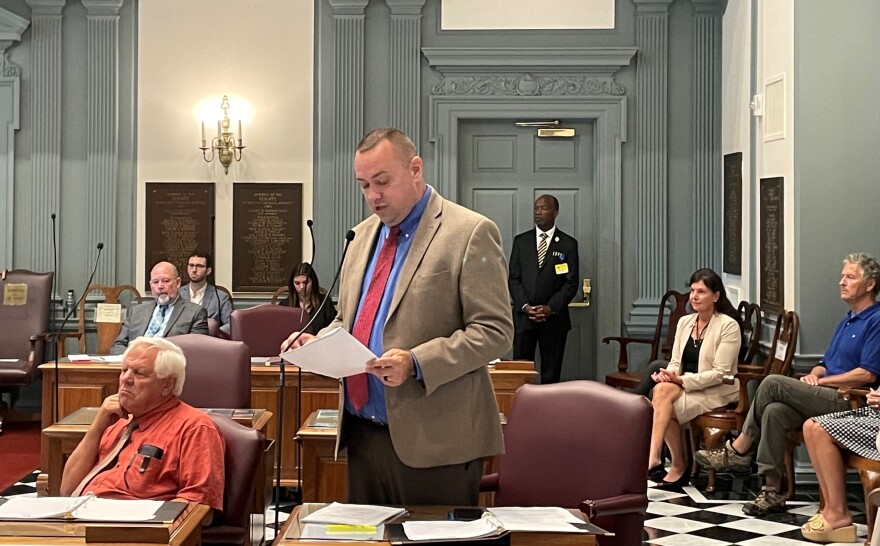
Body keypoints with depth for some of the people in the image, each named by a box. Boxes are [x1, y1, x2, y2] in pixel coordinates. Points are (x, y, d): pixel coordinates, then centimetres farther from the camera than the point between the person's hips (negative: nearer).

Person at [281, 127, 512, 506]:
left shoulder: (470, 233, -8)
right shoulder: (364, 235, 16)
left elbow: (494, 331, -12)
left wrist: (416, 363, -23)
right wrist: (316, 344, 3)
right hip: (362, 435, 7)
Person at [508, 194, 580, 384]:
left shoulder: (568, 244, 3)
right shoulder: (521, 241, 9)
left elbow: (571, 283, -1)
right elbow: (513, 278, 6)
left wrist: (551, 308, -12)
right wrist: (525, 306, -8)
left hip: (554, 318, -1)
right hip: (523, 316, 1)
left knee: (551, 373, 2)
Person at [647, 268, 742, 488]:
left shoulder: (728, 325, -8)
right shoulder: (684, 322, 12)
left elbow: (720, 373, -14)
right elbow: (675, 362, 11)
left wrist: (682, 380, -21)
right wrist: (667, 374, -13)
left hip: (717, 392, -6)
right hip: (686, 388, 6)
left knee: (664, 393, -28)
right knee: (661, 390, -27)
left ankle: (654, 458, -27)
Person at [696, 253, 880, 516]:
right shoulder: (847, 320, 24)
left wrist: (822, 380, -9)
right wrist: (815, 374, 2)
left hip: (849, 401, -8)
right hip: (827, 398, 8)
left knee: (773, 383, -20)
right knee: (774, 412, -21)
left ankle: (739, 451, -6)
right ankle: (771, 492, -22)